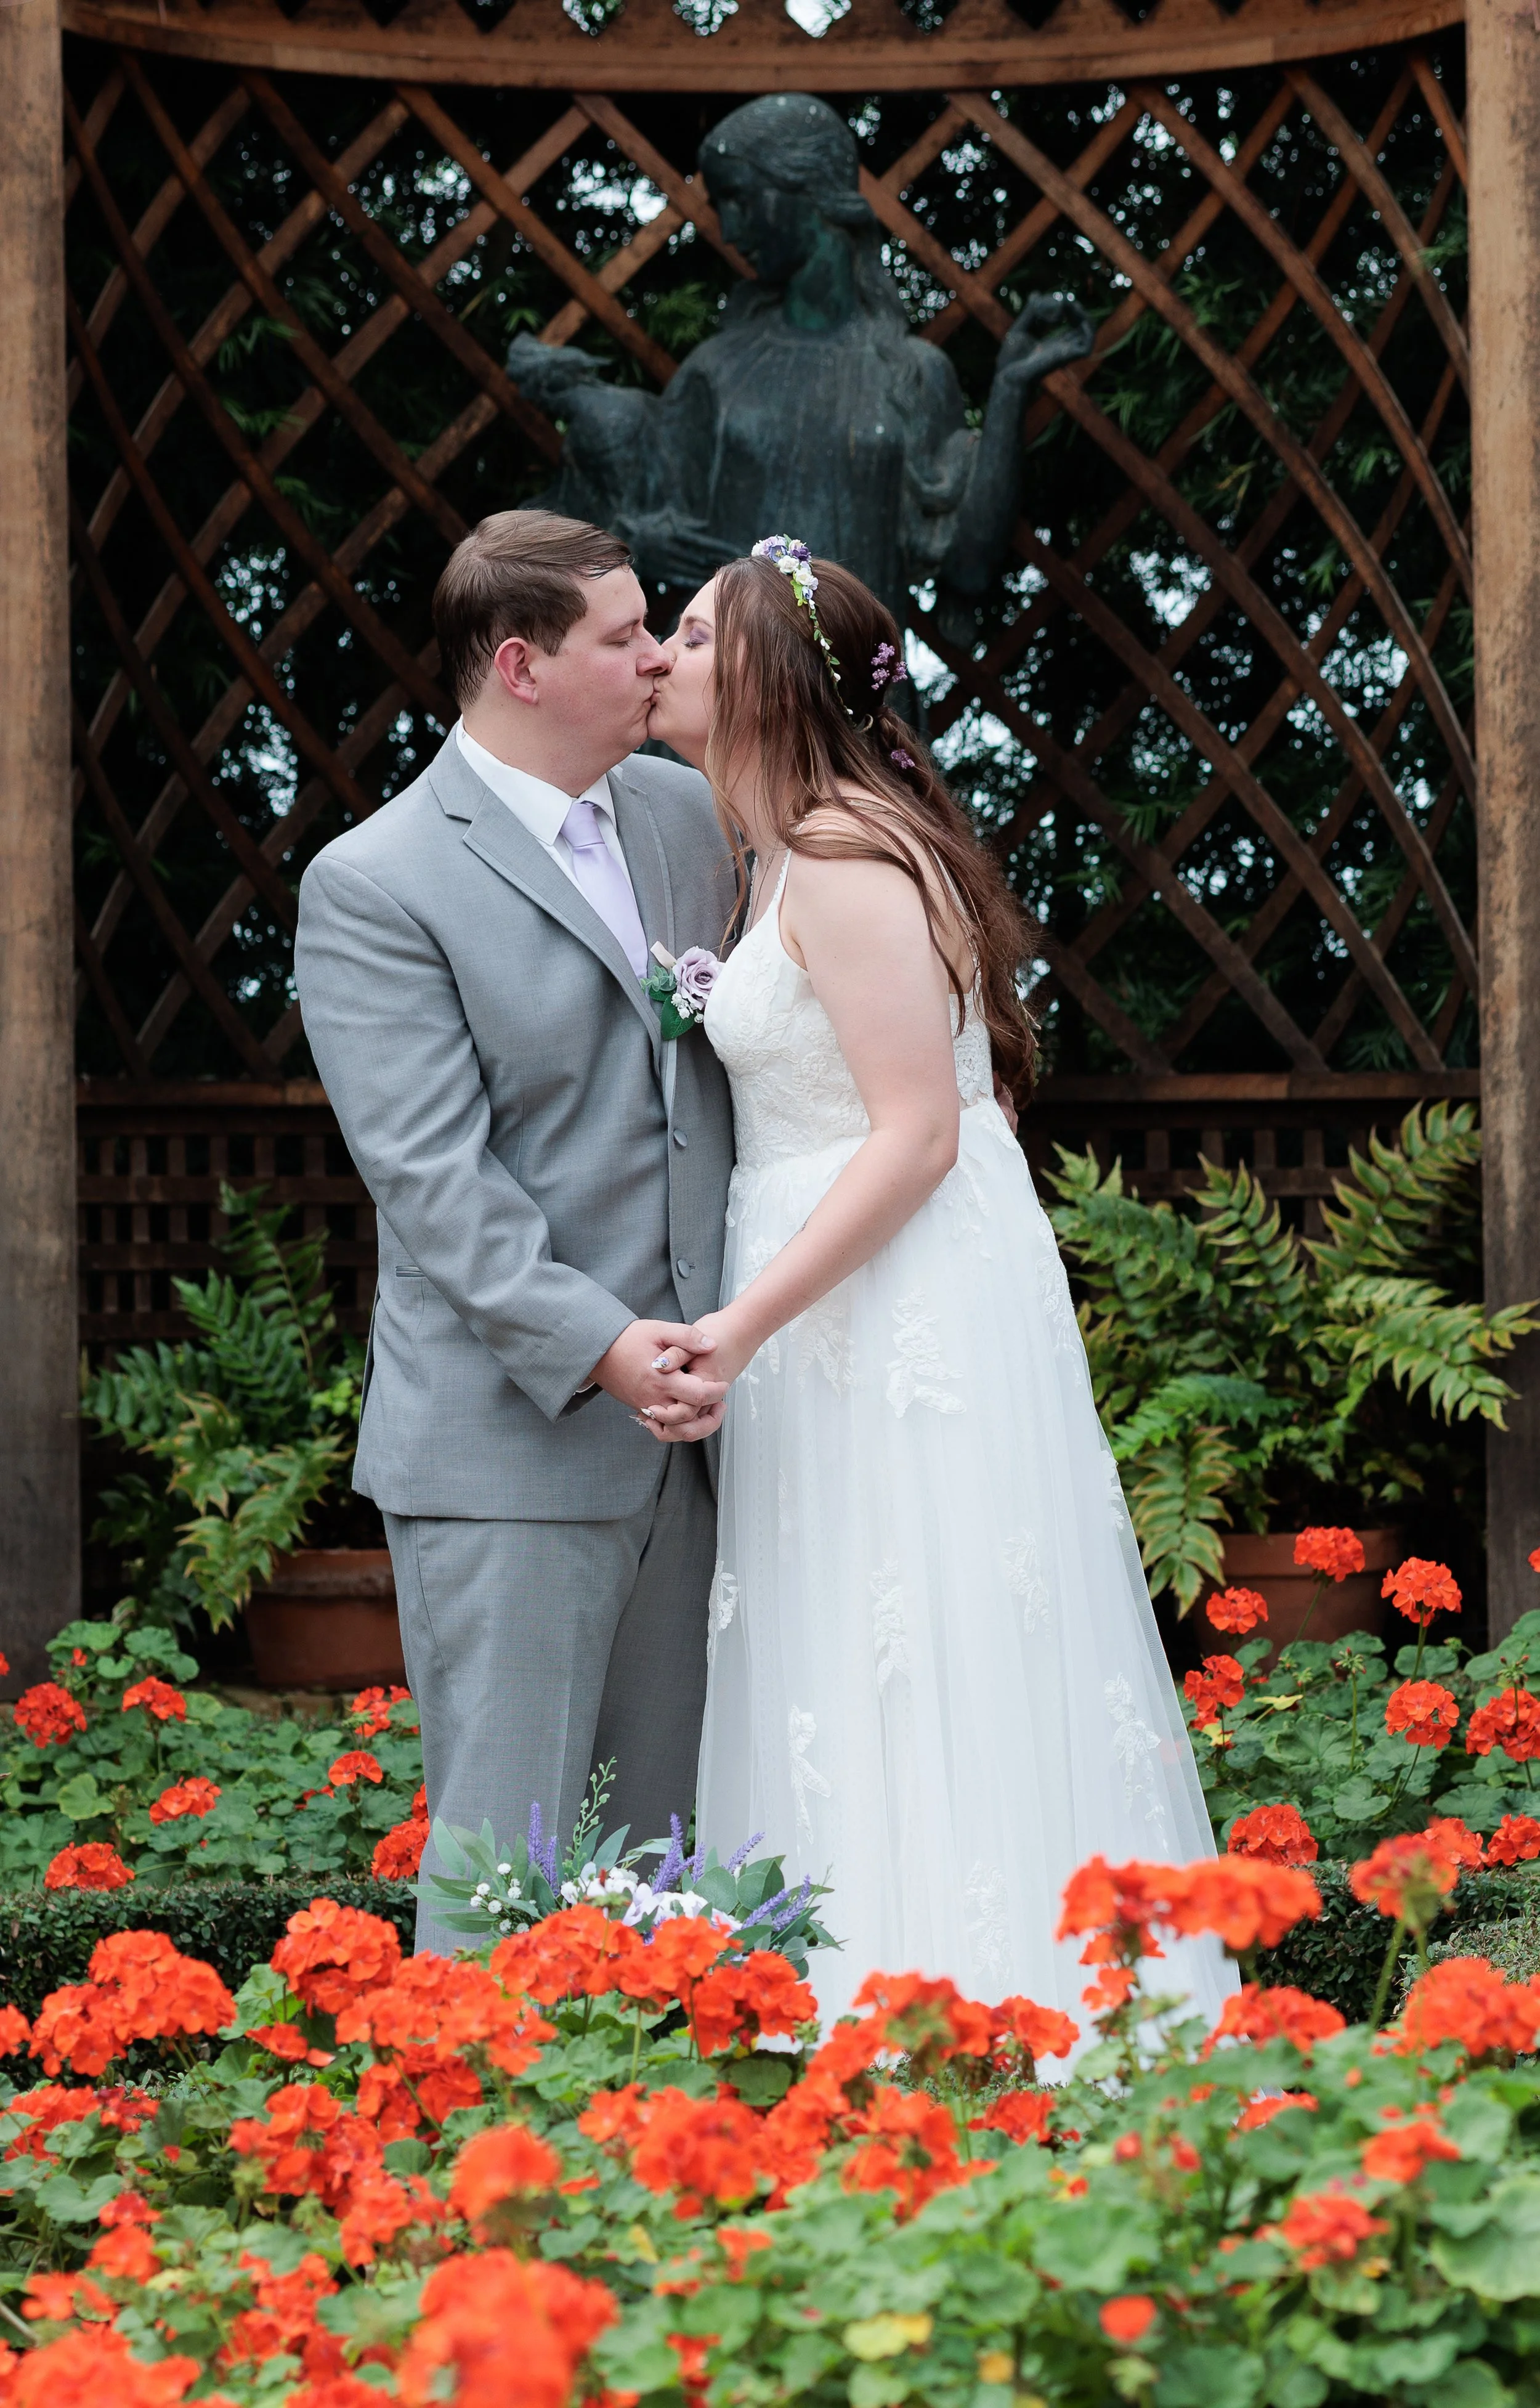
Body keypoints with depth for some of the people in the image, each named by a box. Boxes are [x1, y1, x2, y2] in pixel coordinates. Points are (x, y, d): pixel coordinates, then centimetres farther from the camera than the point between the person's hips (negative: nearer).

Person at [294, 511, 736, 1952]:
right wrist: (598, 1347, -25)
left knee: (659, 1843, 11)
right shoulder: (373, 887, -9)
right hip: (511, 1445, -6)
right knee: (509, 1858, -2)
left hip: (685, 1414, 6)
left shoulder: (684, 812, 11)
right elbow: (432, 1176, -15)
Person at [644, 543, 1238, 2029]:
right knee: (861, 1681, 12)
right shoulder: (797, 849, 14)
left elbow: (918, 1135, -21)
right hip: (850, 1302, 10)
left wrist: (741, 1327, -23)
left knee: (922, 1694, -5)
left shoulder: (846, 860, -16)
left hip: (909, 1313, -10)